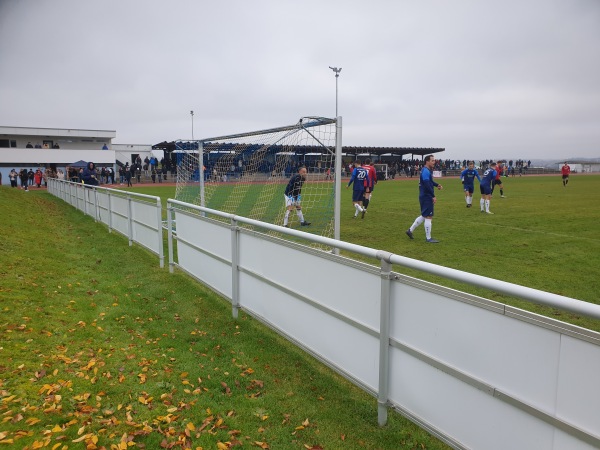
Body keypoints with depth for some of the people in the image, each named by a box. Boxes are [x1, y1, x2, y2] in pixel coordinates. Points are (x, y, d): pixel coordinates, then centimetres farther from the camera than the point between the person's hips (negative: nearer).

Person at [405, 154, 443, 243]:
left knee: (424, 216, 18)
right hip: (426, 197, -10)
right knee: (428, 217, -3)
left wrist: (437, 185, 12)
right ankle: (428, 238, 5)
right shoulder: (426, 171, -17)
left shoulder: (428, 170, 14)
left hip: (425, 197, 10)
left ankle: (410, 230, 23)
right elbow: (427, 184, -24)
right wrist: (433, 196, -23)